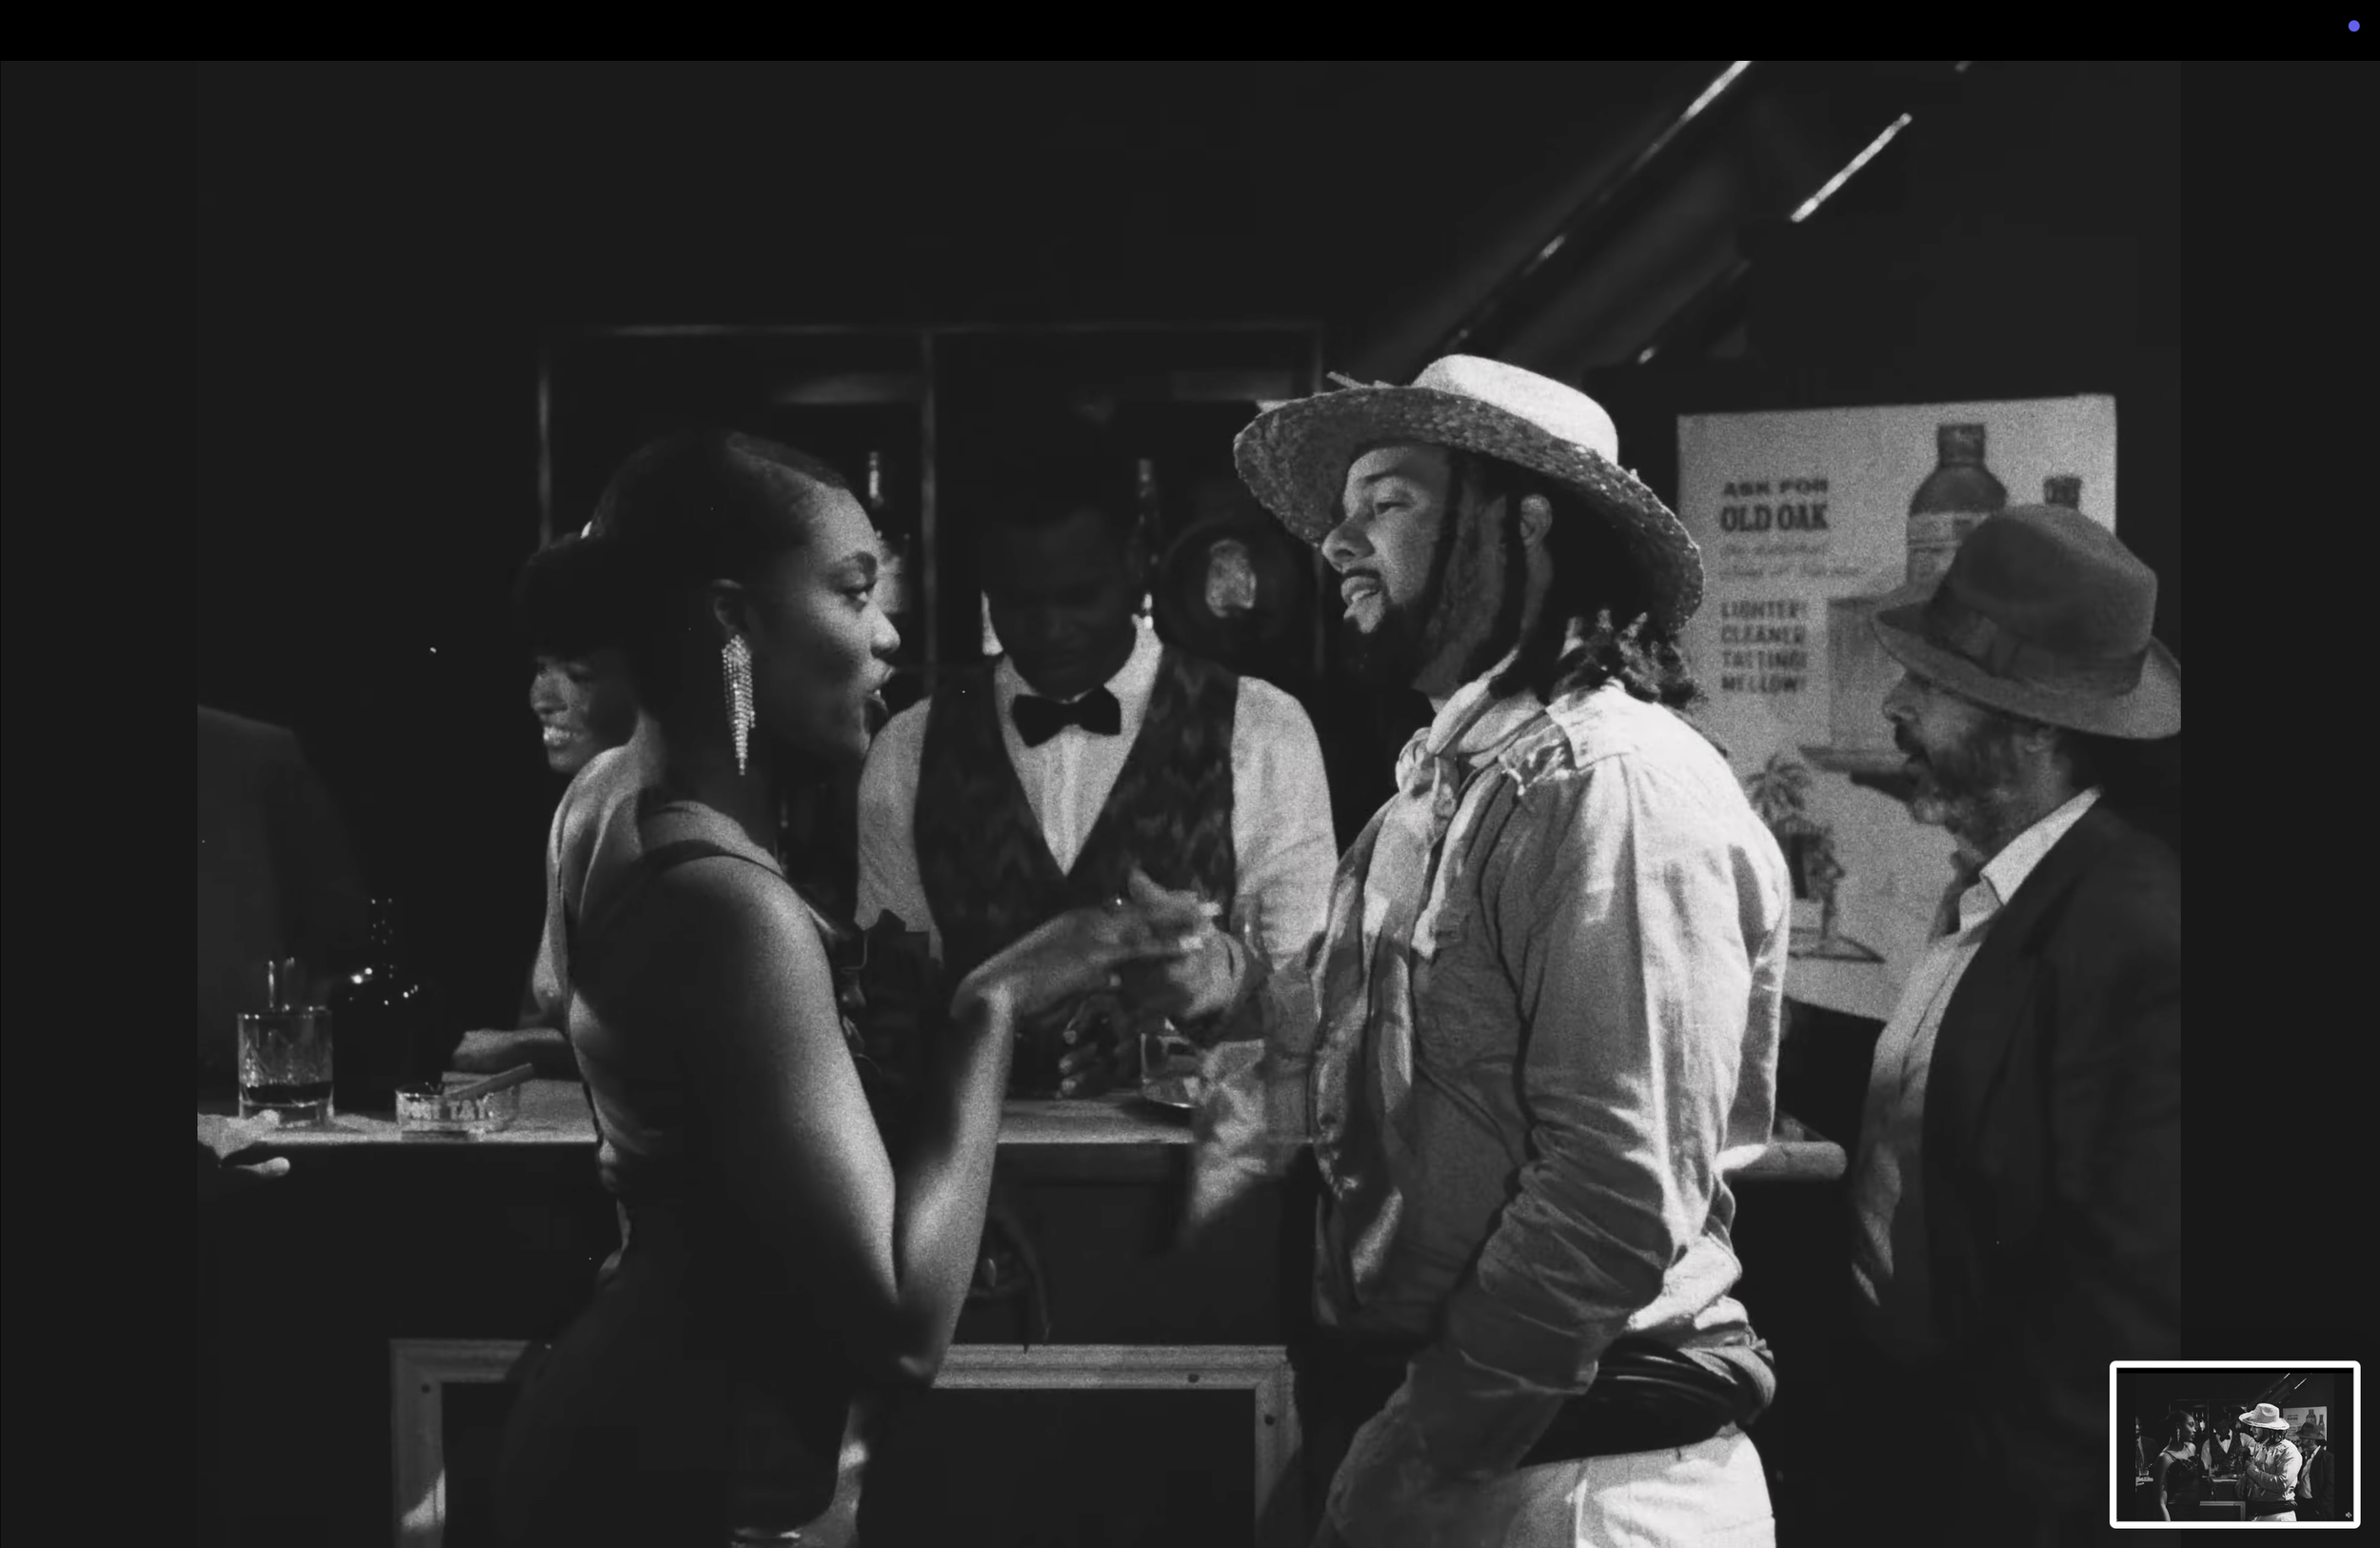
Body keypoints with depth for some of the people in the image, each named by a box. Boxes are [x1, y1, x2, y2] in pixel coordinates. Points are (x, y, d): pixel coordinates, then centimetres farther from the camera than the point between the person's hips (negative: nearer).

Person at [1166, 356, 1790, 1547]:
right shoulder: (1453, 774, 14)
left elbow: (1620, 1196, -24)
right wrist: (1236, 993, -1)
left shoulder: (1611, 779, -18)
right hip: (1424, 1445, 9)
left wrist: (1409, 1449, -18)